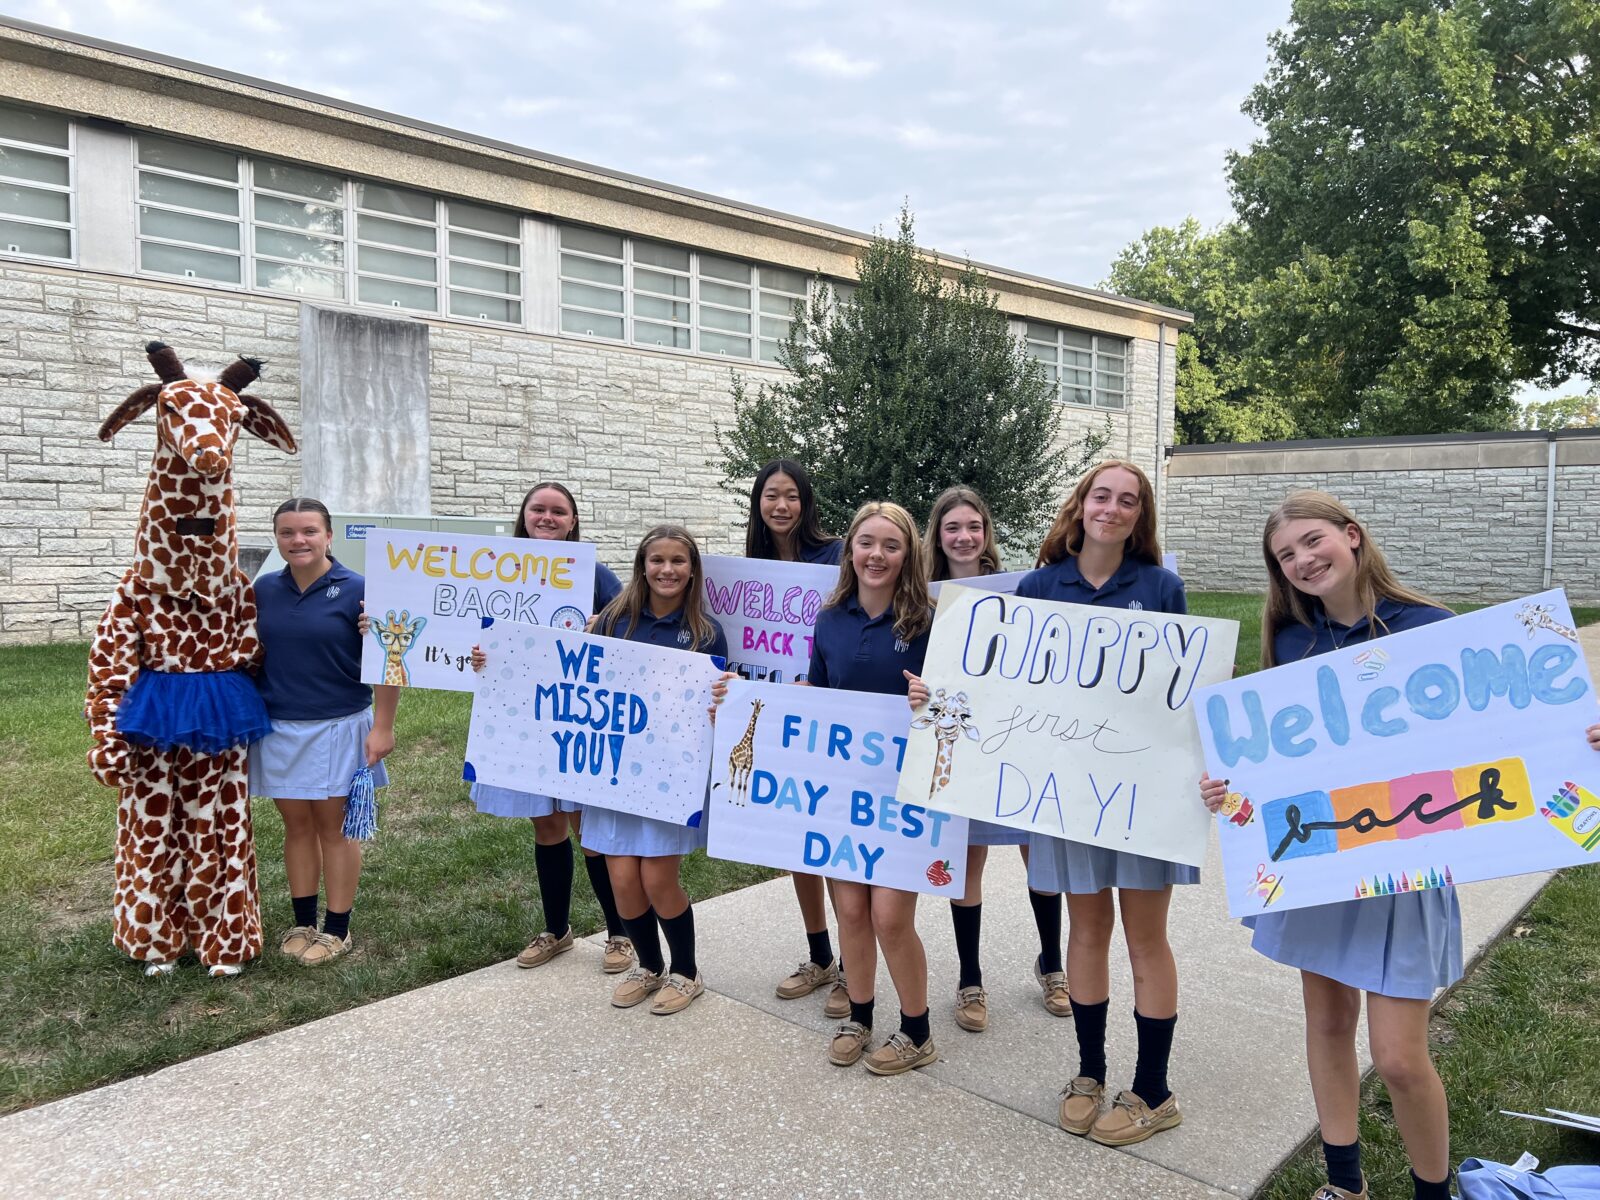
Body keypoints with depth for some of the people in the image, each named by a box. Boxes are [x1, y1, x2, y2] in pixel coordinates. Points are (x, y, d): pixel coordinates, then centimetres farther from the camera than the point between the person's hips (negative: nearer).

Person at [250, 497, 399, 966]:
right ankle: (303, 923, 26)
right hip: (279, 728, 4)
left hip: (338, 728, -4)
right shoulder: (264, 590, 3)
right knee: (296, 824, 12)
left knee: (334, 826, 6)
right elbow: (251, 653, 14)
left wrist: (382, 727, -12)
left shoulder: (357, 590, -10)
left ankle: (337, 930, 18)